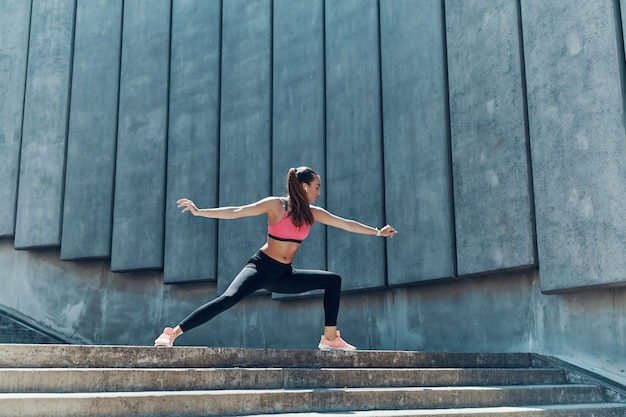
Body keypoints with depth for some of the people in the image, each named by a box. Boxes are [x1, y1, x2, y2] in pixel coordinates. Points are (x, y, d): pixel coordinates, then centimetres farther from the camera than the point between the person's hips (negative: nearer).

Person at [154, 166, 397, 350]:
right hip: (262, 268, -6)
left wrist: (377, 232, 16)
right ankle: (172, 333, -24)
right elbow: (236, 212, -14)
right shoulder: (275, 205, -11)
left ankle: (330, 338, 7)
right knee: (228, 299, -29)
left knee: (333, 280, 3)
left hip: (285, 275, 6)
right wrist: (199, 212, -20)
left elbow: (345, 224, 13)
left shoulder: (313, 214, 5)